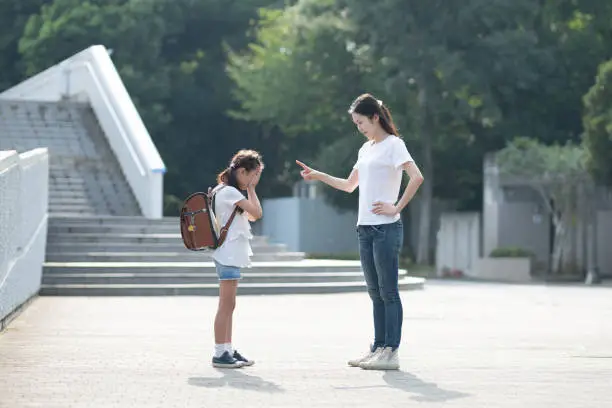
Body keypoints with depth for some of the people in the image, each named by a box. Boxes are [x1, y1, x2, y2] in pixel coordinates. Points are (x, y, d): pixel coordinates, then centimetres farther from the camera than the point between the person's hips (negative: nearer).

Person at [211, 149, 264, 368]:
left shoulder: (227, 191, 17)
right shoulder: (230, 191, -14)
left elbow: (252, 215, 22)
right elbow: (257, 213, -19)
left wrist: (250, 189, 13)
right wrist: (250, 189, -7)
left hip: (231, 256, 11)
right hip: (228, 254, -11)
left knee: (228, 305, 12)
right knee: (226, 304, -8)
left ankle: (227, 351, 16)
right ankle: (220, 353, -7)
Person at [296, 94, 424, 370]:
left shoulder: (393, 145, -7)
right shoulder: (366, 149, 18)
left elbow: (416, 177, -20)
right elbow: (349, 185, 28)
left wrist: (397, 208, -18)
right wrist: (318, 176, 19)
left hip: (386, 228, -8)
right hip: (365, 228, 8)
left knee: (388, 291, -6)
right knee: (375, 292, 10)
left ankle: (391, 353, -6)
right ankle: (377, 349, 14)